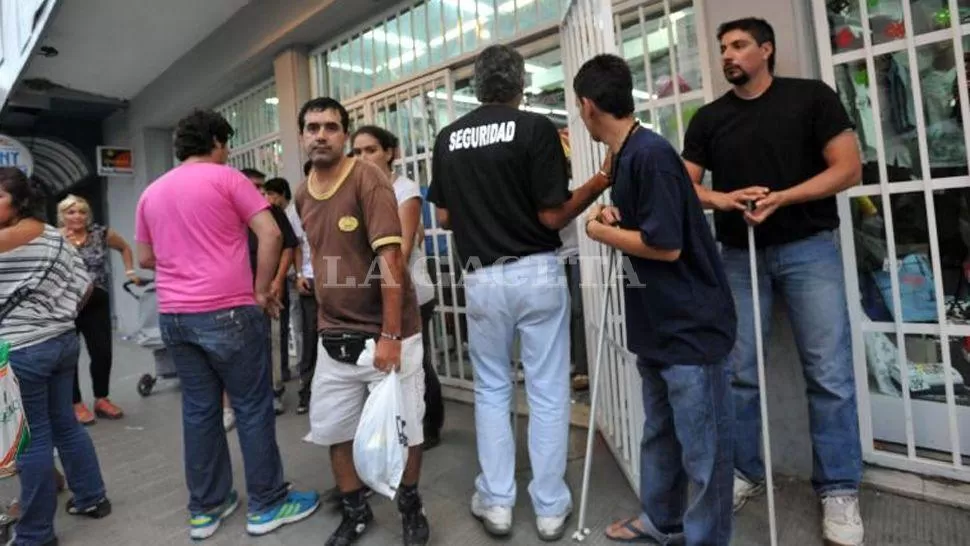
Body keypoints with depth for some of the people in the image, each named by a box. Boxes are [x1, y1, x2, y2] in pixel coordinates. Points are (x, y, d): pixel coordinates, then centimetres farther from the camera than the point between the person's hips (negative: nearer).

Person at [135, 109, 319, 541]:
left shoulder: (151, 193, 14)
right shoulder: (225, 178, -4)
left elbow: (145, 258, 21)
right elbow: (270, 234, -13)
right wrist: (262, 291, -5)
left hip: (174, 316, 7)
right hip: (226, 312, -6)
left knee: (199, 410, 13)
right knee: (252, 408, 4)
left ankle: (205, 508, 23)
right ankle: (267, 505, 14)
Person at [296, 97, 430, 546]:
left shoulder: (367, 179, -14)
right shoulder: (302, 194, 7)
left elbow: (390, 257, -20)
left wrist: (390, 335, -24)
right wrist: (324, 320, 16)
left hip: (386, 333, -6)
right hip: (334, 336, 6)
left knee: (403, 428, 8)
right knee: (332, 428, 14)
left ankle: (411, 507, 34)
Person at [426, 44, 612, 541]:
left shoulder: (447, 138, 6)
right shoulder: (535, 128, -6)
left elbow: (444, 219, 10)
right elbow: (553, 217, -10)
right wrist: (599, 184, 4)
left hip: (481, 279, 3)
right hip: (536, 273, -3)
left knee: (491, 389, 16)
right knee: (548, 392, 8)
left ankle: (496, 502, 22)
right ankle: (550, 507, 19)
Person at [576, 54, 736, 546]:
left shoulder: (651, 153, -19)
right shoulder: (626, 155, 9)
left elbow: (666, 244, -23)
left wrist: (600, 232, -11)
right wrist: (613, 215, 0)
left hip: (690, 326, -10)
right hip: (655, 325, 10)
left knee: (702, 448, 6)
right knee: (659, 432, 23)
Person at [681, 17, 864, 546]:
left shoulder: (811, 97, 2)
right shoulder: (709, 118, 10)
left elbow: (848, 168, -4)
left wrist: (780, 198, -17)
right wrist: (721, 198, -15)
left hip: (809, 247, -2)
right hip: (739, 254, 3)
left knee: (830, 373, -2)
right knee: (739, 372, 5)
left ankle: (839, 491, 12)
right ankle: (744, 473, 21)